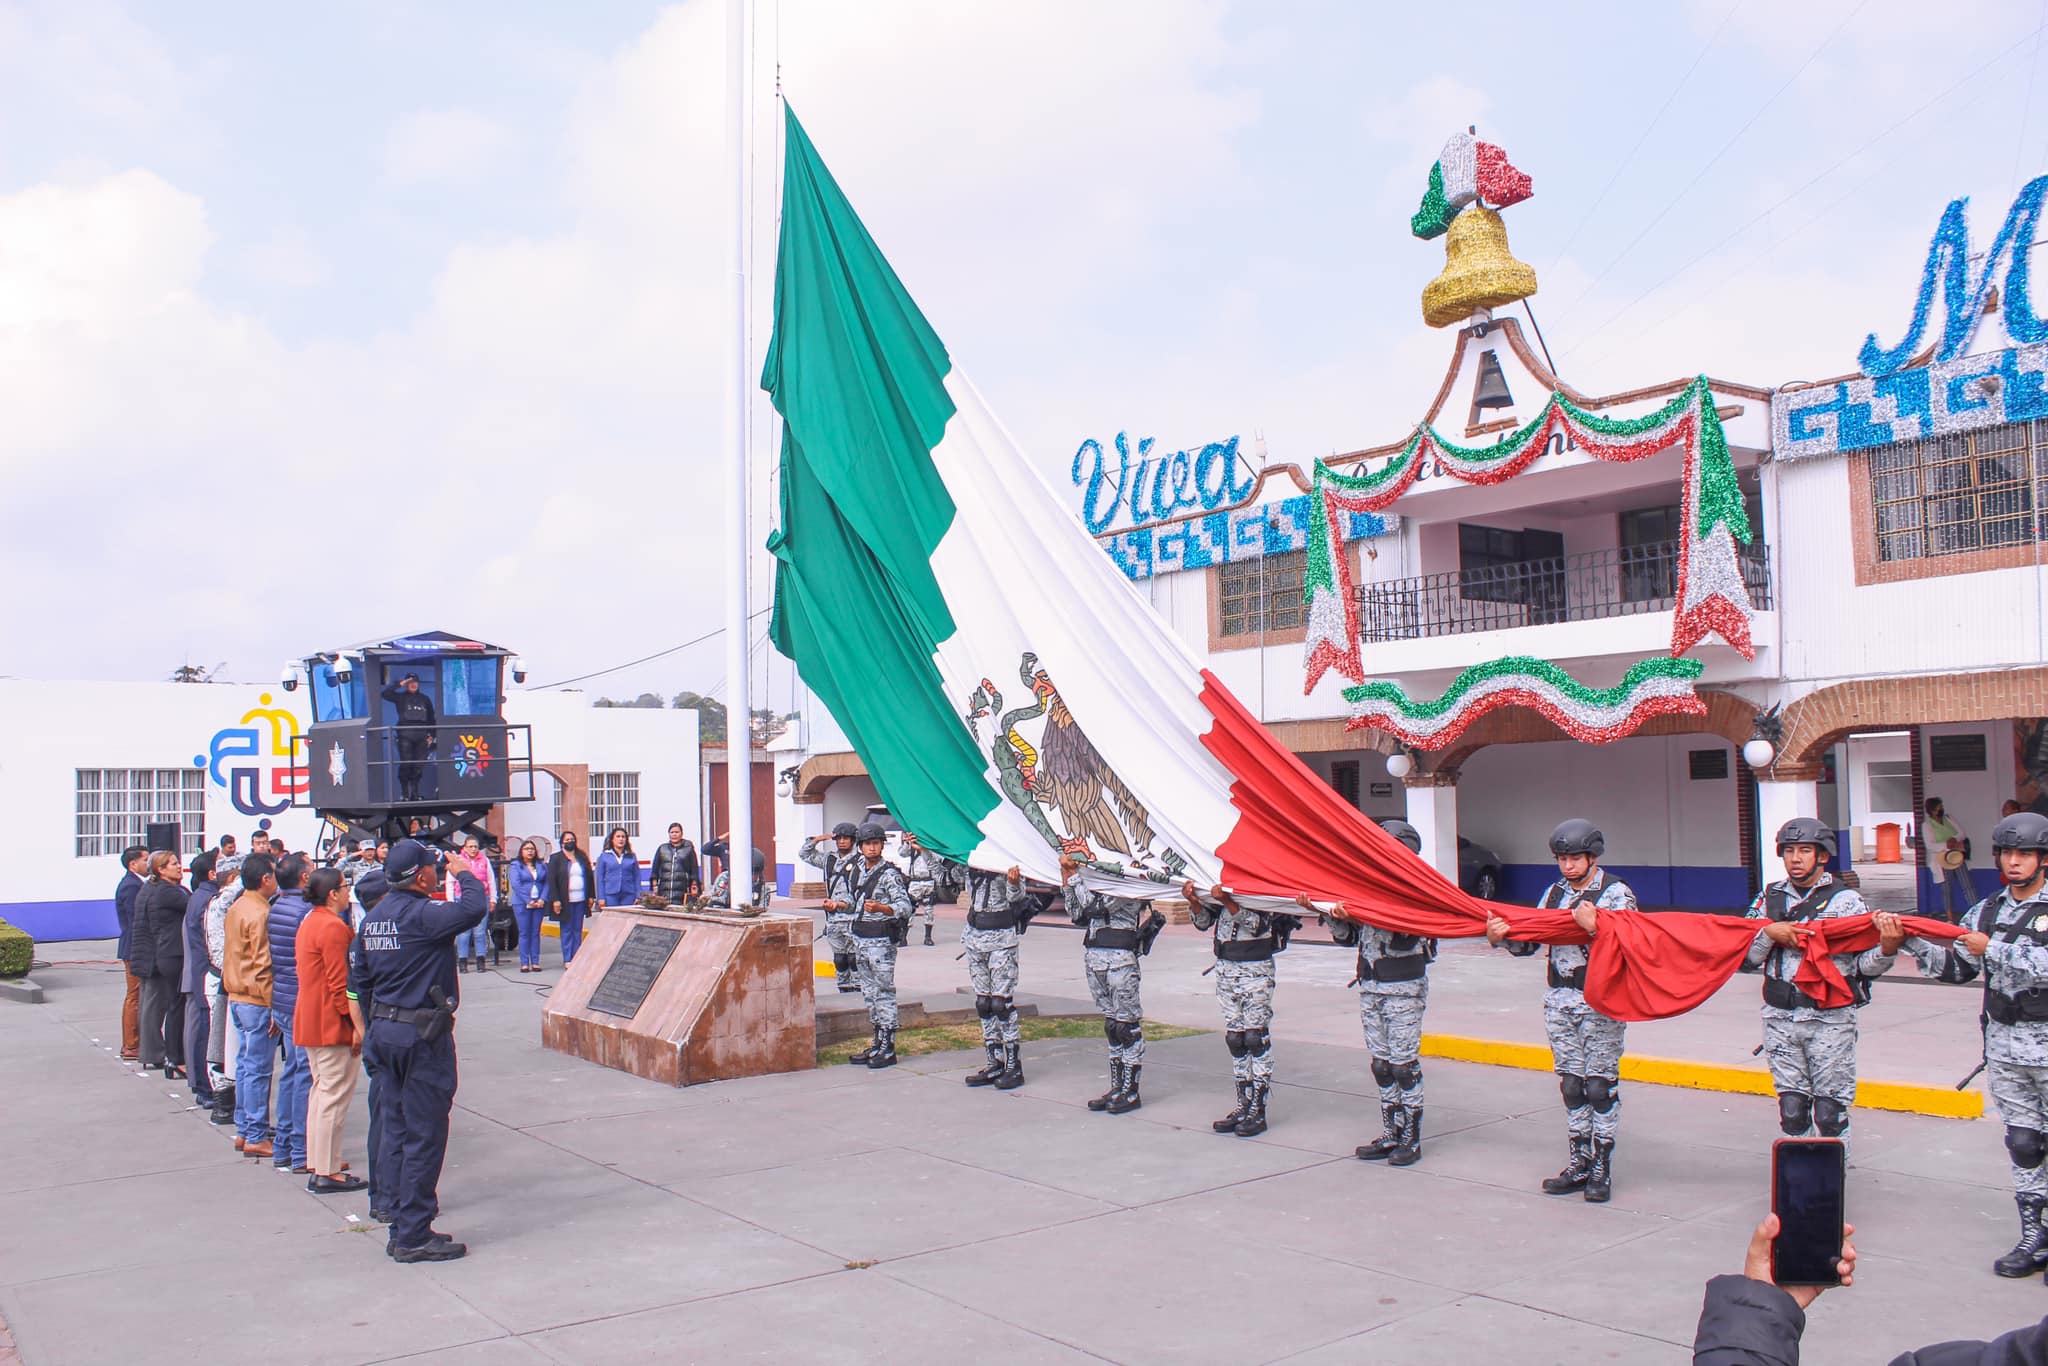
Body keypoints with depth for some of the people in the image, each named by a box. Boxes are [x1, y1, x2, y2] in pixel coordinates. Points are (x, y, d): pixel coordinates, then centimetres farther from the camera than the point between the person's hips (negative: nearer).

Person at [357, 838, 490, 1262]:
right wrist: (465, 874, -11)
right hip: (423, 1035, -9)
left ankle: (402, 1226, 22)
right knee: (424, 1136, -2)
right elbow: (474, 908, -30)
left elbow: (364, 976, 16)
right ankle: (413, 1236, 3)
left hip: (385, 1031, 9)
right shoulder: (421, 915, -19)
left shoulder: (373, 918, 9)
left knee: (397, 1131, 14)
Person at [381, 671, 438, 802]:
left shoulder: (425, 699, 17)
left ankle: (415, 793, 6)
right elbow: (384, 694, -6)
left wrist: (431, 735, 10)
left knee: (419, 765, -2)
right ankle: (404, 793, -4)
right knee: (405, 764, -8)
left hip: (421, 736, 3)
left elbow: (431, 718, 18)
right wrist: (399, 684, -6)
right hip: (405, 735, -3)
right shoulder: (400, 698, 10)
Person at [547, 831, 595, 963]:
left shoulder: (582, 857, 13)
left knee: (578, 930, 6)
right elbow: (551, 880, -6)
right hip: (565, 901, -4)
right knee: (567, 930, 0)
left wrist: (590, 896, 6)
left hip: (580, 899, 4)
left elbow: (589, 877, 14)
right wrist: (555, 900, -13)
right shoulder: (556, 858, 0)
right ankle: (567, 960, 3)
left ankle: (577, 958, 10)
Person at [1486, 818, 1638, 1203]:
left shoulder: (1616, 892, -4)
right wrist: (1502, 936, -9)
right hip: (1560, 1001, 5)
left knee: (1600, 1085, -3)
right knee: (1571, 1085, 9)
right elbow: (1530, 941, 10)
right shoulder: (1554, 893, 13)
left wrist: (1593, 926, -30)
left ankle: (1602, 1168, 6)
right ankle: (1580, 1164, 16)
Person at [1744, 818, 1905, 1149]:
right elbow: (1749, 957, 7)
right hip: (1780, 1018, 3)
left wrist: (1887, 948, -27)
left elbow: (1865, 965, -7)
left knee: (1830, 1113, 0)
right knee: (1791, 1110, 8)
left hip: (1831, 1019, -3)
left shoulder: (1845, 899, -2)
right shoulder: (1770, 898, 8)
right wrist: (1769, 933, -11)